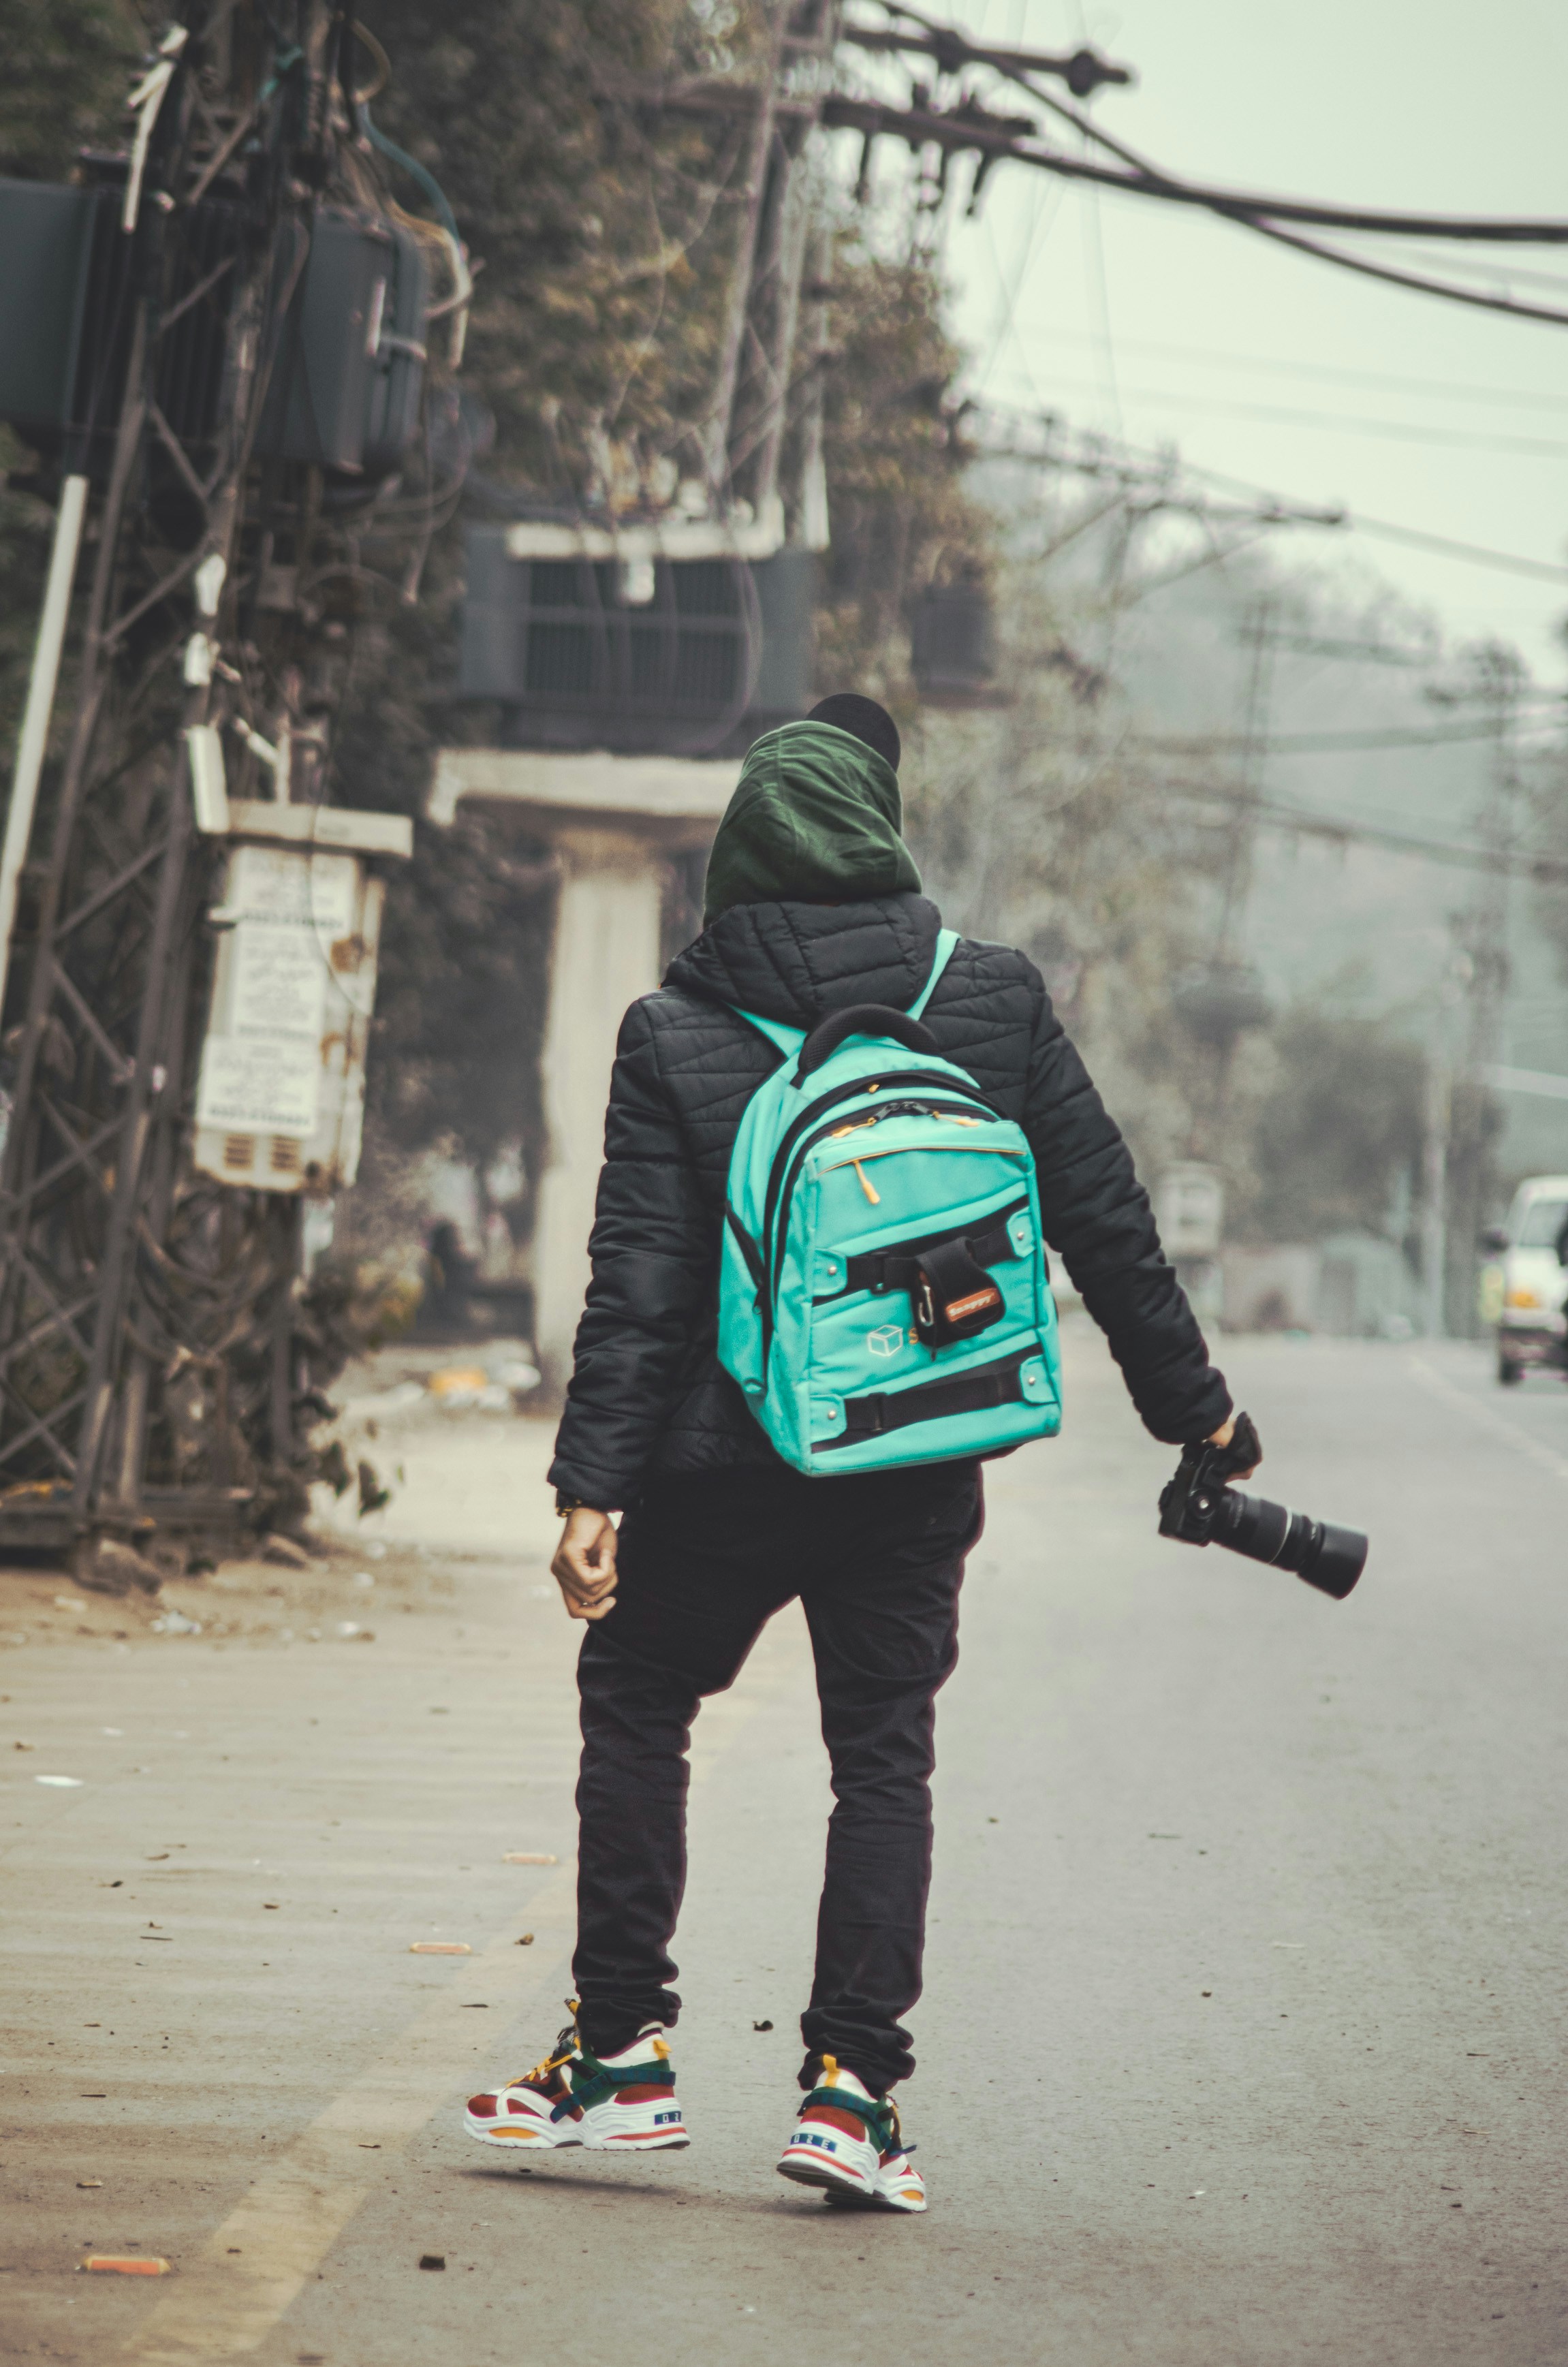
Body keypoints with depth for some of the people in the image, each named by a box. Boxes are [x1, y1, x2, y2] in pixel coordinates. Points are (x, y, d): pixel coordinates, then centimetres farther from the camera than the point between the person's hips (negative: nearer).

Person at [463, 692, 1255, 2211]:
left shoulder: (677, 1033, -7)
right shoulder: (994, 1002, -2)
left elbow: (638, 1283, -11)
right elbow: (1104, 1217, 2)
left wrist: (592, 1483, -9)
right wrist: (1189, 1400, 12)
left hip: (724, 1461, -2)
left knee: (634, 1702, 16)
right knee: (884, 1751, 10)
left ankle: (622, 2054, 14)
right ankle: (850, 2085, 3)